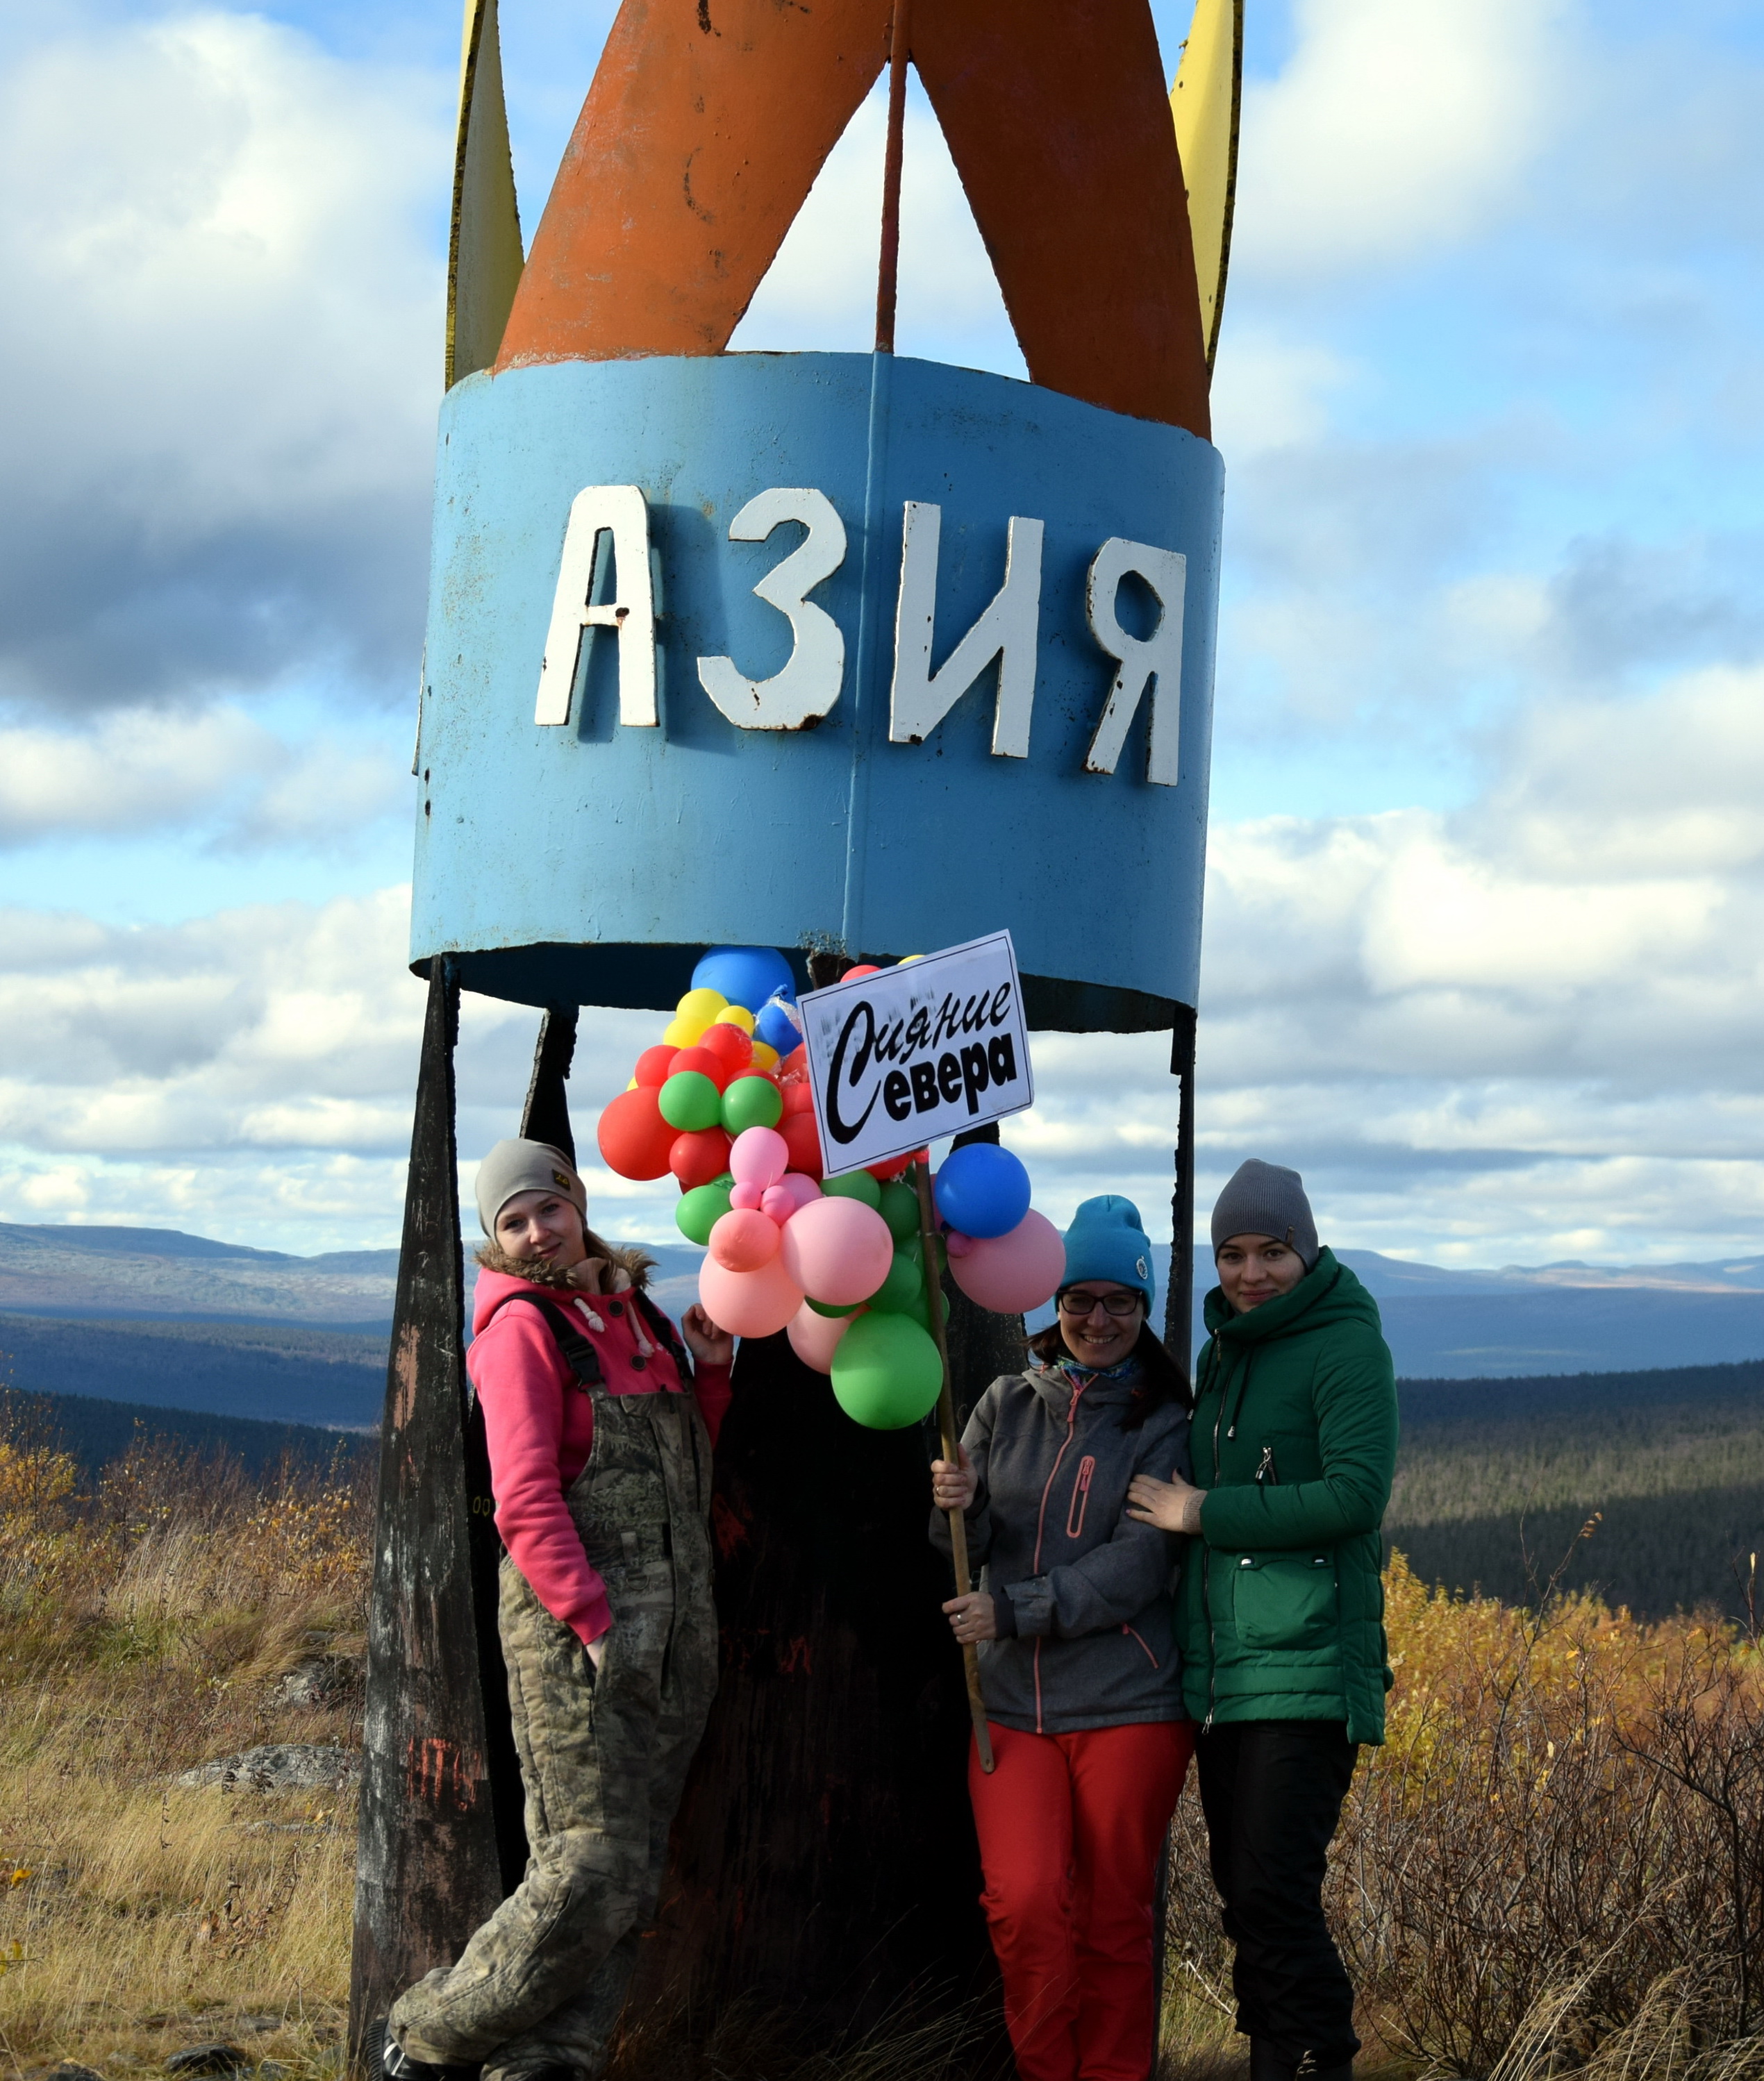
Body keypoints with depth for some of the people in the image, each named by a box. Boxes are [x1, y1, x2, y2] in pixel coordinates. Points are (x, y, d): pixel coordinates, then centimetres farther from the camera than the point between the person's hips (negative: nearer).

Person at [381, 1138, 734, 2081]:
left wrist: (710, 1370, 8)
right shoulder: (523, 1326, -6)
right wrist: (595, 1621, -20)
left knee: (632, 1874, 6)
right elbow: (526, 1500, -14)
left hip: (677, 1626, 7)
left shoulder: (634, 1312, 16)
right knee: (593, 1871, -10)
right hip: (572, 1624, -7)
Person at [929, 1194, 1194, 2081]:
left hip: (1128, 1704, -2)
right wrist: (955, 1507, -15)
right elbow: (966, 1548, 8)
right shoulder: (1007, 1404, 10)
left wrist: (1014, 1609, -18)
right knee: (1023, 1903, -10)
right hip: (1012, 1701, 2)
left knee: (1114, 1919, 3)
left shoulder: (1163, 1425, 0)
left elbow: (1137, 1565, -10)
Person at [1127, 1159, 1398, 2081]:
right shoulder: (1221, 1351, 17)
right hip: (1218, 1667, 8)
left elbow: (1356, 1494, -17)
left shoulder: (1346, 1346, -7)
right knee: (1240, 1890, 11)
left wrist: (1204, 1512, -13)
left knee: (1274, 1891, -12)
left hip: (1304, 1666, -8)